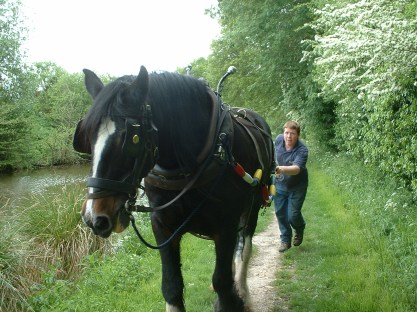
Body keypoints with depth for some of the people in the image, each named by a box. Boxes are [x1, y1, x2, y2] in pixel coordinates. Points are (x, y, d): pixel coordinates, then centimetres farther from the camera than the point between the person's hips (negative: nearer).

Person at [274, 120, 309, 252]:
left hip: (297, 187, -4)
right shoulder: (279, 139, -12)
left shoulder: (302, 150, -29)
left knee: (293, 215, -3)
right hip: (280, 183, 4)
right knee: (280, 213, 6)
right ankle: (285, 240, 25)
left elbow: (296, 168, -46)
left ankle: (300, 229, 32)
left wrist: (282, 169, -63)